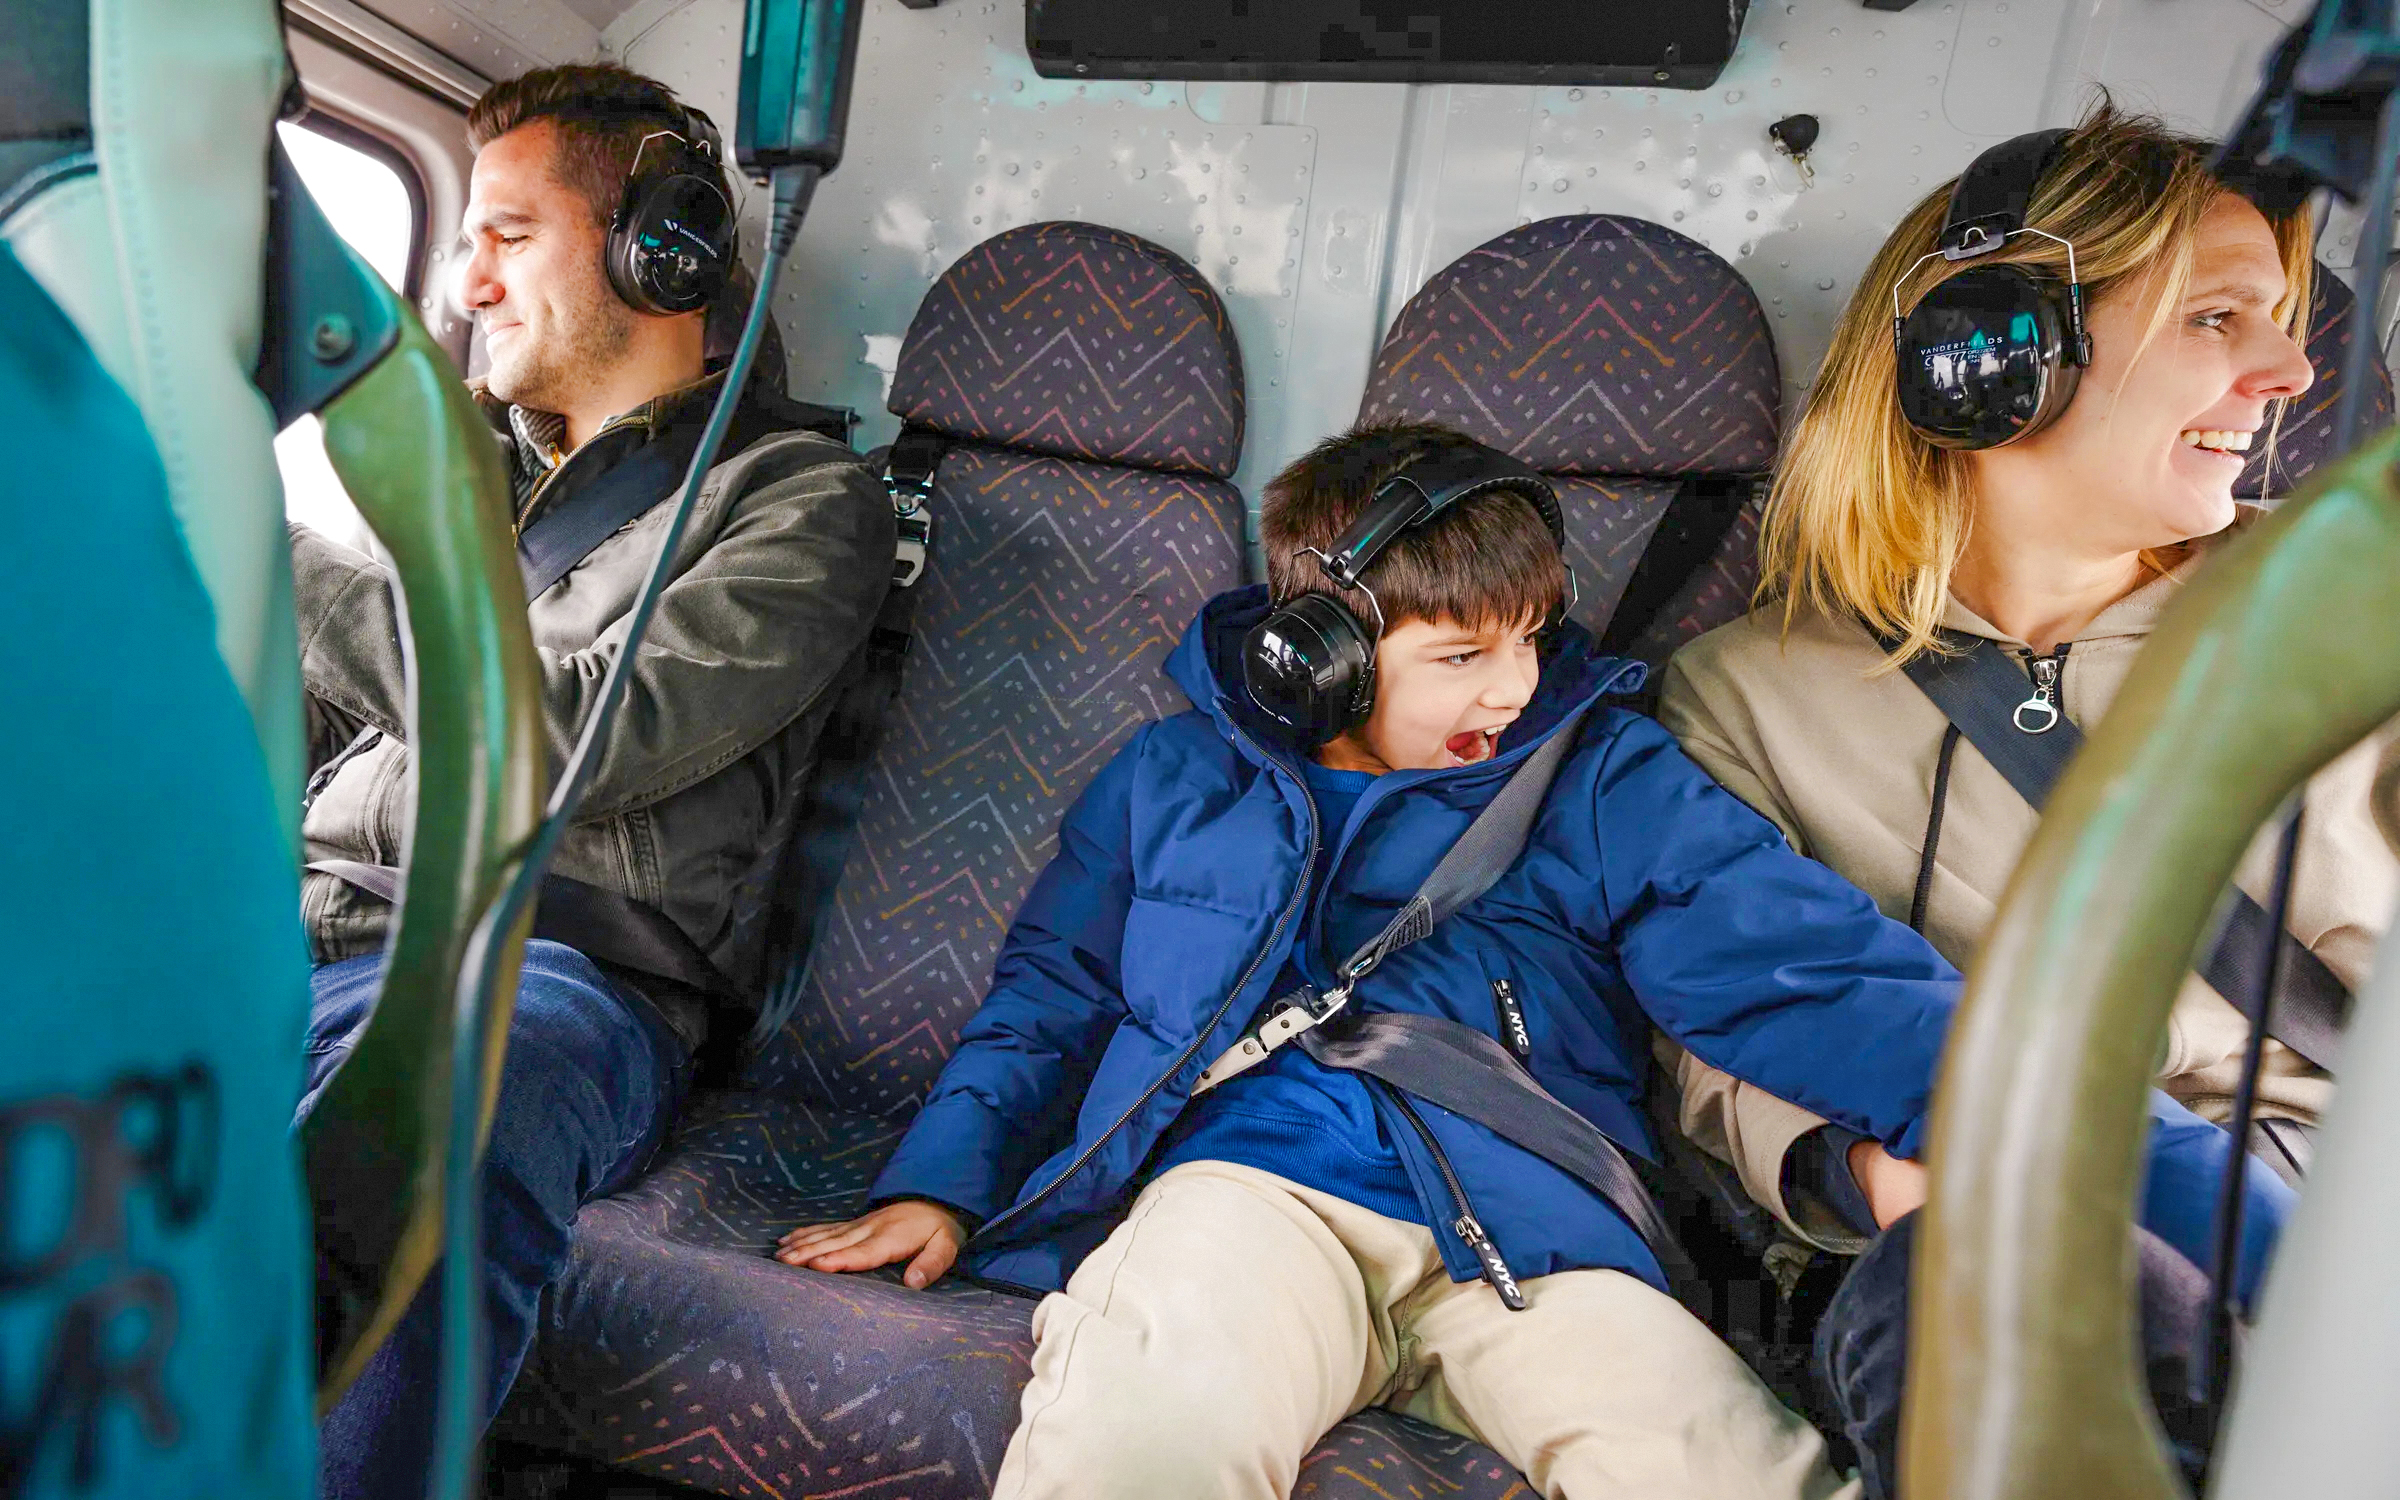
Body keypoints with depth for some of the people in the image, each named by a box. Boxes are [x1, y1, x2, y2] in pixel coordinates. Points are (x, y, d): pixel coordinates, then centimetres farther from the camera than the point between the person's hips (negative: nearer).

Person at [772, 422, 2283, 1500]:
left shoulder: (1607, 780, 17)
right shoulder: (1177, 778, 19)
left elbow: (1806, 963, 6)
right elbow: (1050, 993, 23)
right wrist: (943, 1181, 10)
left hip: (1529, 1216, 1)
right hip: (1249, 1181, 0)